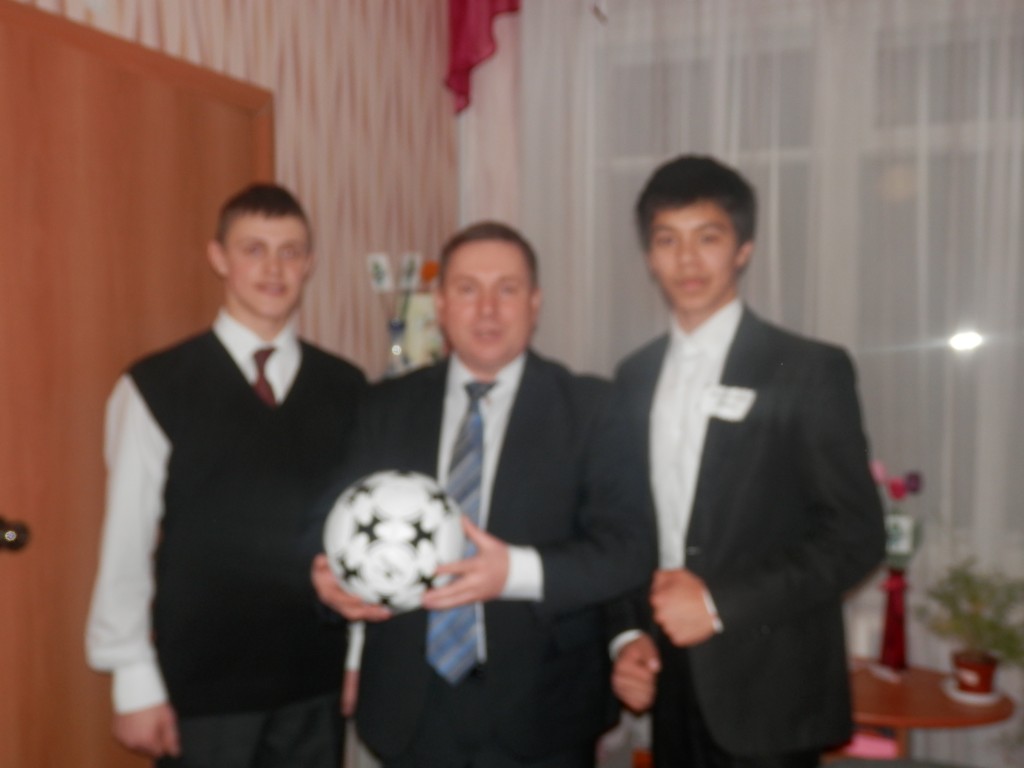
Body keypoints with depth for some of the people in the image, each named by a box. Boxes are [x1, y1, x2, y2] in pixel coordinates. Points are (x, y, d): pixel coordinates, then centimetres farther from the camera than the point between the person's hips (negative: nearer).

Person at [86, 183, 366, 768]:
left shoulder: (348, 390, 1)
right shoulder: (155, 389, -7)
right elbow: (127, 544, -5)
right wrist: (136, 686, -3)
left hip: (317, 685, 3)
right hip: (200, 690, -2)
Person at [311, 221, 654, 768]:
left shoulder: (589, 409, -5)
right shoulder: (386, 407, 4)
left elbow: (629, 546, -11)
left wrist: (518, 571, -25)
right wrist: (330, 578, -14)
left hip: (538, 710, -2)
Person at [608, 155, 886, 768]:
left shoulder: (809, 370, -7)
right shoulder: (635, 376, 8)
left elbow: (856, 536, -10)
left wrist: (720, 604, -15)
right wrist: (627, 635, -1)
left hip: (769, 694, -4)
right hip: (670, 685, 4)